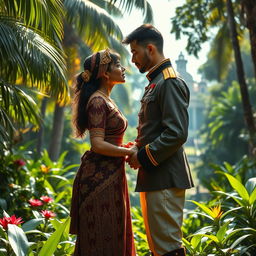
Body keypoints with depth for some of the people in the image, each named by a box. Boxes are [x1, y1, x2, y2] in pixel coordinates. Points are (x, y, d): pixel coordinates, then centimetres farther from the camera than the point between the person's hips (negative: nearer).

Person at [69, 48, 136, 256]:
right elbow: (98, 144, -20)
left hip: (111, 175, 10)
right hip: (101, 176, -10)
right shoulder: (97, 101, -13)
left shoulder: (106, 100, 16)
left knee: (114, 236, 14)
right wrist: (130, 152, -13)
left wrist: (128, 149, 6)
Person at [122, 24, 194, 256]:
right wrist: (138, 152, 8)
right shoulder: (156, 83, 19)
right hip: (154, 177, 11)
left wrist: (143, 157, -14)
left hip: (165, 179, -10)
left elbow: (177, 133, -21)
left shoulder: (170, 83, -13)